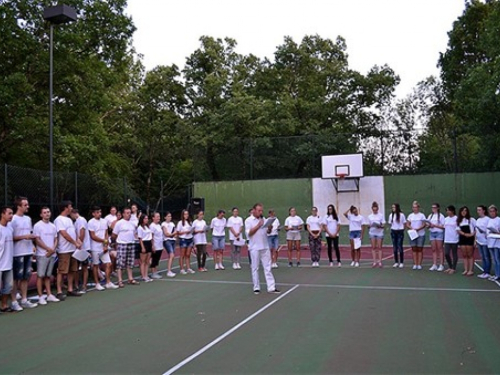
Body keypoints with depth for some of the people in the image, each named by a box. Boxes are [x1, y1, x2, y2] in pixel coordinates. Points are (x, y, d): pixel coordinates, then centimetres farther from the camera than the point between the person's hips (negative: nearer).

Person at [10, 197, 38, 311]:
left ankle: (24, 300, 19)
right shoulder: (13, 219, -10)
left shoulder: (28, 219, 13)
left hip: (28, 252, 7)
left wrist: (31, 236, 2)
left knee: (25, 277, 11)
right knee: (16, 278, 0)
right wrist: (23, 237, -20)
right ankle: (14, 302, 8)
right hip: (18, 253, -7)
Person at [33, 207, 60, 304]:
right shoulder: (38, 225, -5)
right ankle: (40, 296, 2)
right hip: (42, 255, -5)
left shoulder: (53, 226, 13)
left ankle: (49, 295, 15)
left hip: (52, 254, 5)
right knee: (40, 275, -3)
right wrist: (49, 249, -12)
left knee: (48, 275, 12)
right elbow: (37, 240, -11)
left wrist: (53, 249, -4)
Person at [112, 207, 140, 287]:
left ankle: (130, 279, 18)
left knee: (130, 263, 11)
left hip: (131, 244, 6)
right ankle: (120, 281, 1)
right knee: (121, 263, -4)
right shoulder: (119, 223, -6)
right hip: (122, 244, -6)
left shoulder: (132, 223, 13)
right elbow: (114, 235, -3)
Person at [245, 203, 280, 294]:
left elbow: (267, 231, 14)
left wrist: (269, 228, -8)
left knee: (268, 268, 4)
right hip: (255, 248, -4)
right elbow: (249, 233, -12)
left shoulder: (263, 219, 11)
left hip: (265, 247, 4)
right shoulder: (248, 220, -3)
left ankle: (271, 287, 5)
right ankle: (256, 288, 14)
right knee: (255, 268, 4)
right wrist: (258, 225, -18)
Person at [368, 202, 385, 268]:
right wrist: (371, 225, -12)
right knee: (373, 247, 1)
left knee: (379, 247, -1)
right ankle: (374, 262, 4)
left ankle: (380, 262, 3)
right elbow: (369, 225, 10)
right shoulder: (370, 216, 6)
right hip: (372, 233, 2)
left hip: (379, 233, -2)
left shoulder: (381, 215, -1)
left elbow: (383, 225, -2)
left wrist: (380, 226, -22)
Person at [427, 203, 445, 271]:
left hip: (439, 233, -5)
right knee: (433, 250, 5)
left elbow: (443, 226, -9)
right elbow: (428, 224, 14)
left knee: (440, 249, -2)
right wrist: (429, 225, -7)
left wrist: (434, 225, -15)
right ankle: (434, 265, 9)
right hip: (432, 233, 5)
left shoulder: (441, 216, -4)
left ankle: (441, 265, 2)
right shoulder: (430, 216, 14)